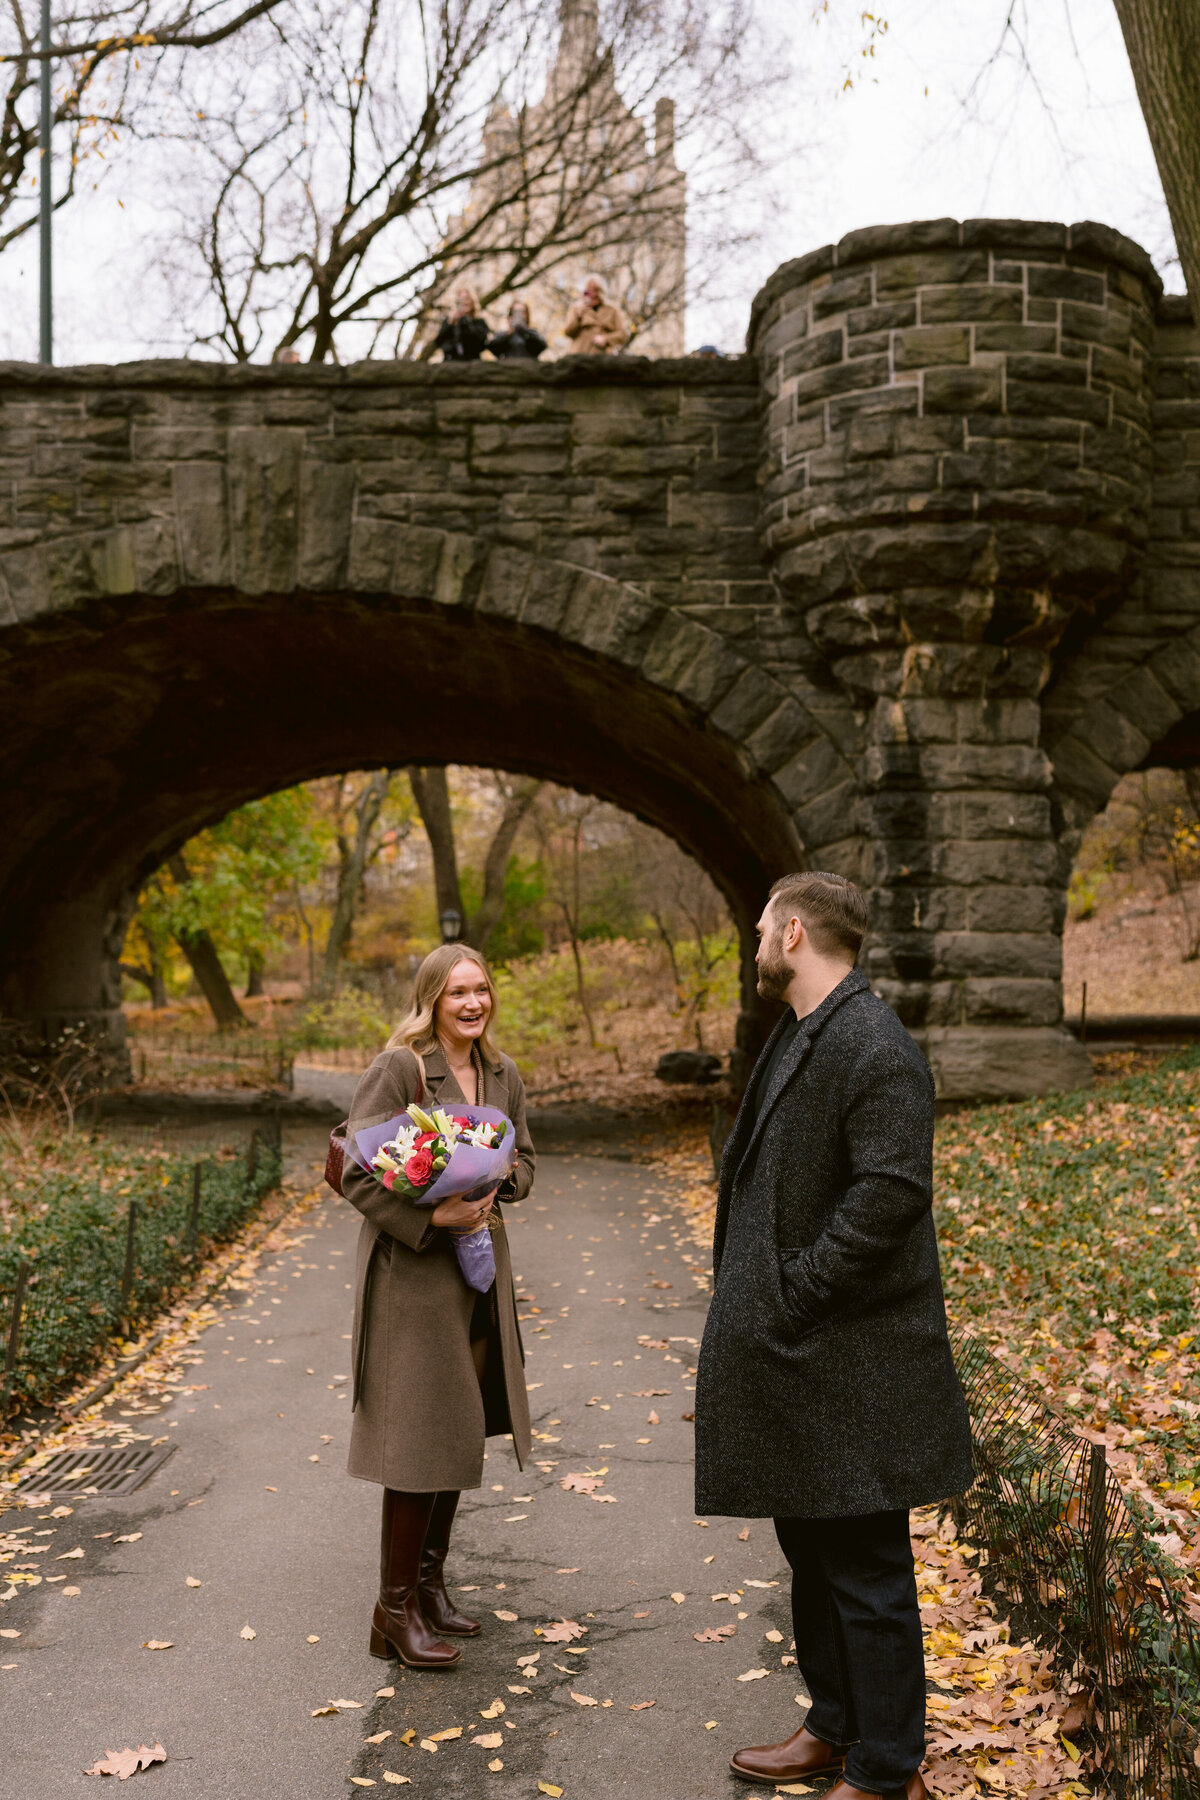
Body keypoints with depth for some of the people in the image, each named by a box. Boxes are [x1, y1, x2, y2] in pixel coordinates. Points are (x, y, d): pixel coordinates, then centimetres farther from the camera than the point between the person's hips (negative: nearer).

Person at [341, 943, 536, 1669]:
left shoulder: (503, 1074, 7)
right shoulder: (398, 1069, -13)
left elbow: (525, 1162, 16)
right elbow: (358, 1174, -15)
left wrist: (494, 1184, -5)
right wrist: (433, 1217, -24)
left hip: (481, 1266, 7)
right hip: (412, 1269, -7)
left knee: (460, 1428, 14)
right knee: (421, 1433, -5)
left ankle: (430, 1582, 29)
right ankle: (396, 1607, 8)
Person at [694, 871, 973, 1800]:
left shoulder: (873, 1046, -19)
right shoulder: (801, 1036, 13)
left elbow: (891, 1191, -27)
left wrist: (793, 1291, -21)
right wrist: (752, 1290, 10)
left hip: (847, 1366, -10)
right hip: (793, 1355, 10)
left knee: (865, 1573, 2)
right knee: (811, 1555, 21)